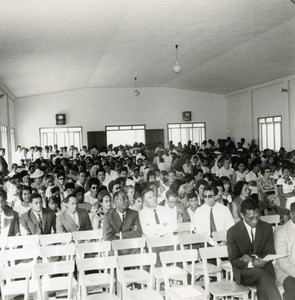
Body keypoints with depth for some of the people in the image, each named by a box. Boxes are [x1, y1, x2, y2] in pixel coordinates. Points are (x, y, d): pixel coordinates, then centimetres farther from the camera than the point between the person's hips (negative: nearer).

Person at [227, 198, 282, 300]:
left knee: (263, 285, -34)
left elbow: (270, 253, 5)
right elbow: (234, 260, -5)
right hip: (244, 272, -2)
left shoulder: (267, 228, 3)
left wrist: (255, 257, -16)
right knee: (261, 274, -35)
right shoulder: (232, 232, -5)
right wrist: (251, 264, -24)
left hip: (264, 269, 2)